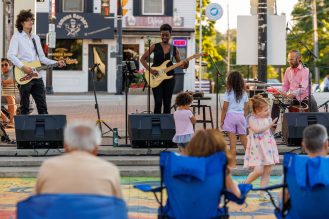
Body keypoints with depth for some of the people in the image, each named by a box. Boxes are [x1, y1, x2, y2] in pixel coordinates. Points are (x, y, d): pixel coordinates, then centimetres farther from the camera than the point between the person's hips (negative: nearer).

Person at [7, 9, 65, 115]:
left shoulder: (36, 38, 18)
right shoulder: (17, 37, -1)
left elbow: (42, 58, 20)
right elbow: (10, 55, -12)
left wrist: (56, 63, 7)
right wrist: (23, 67, -22)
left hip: (36, 75, 6)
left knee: (42, 106, 3)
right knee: (25, 107, -1)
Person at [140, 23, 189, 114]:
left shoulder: (174, 49, 7)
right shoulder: (155, 47, 1)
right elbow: (142, 59, 1)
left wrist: (185, 65, -13)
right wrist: (150, 70, -11)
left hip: (169, 77, 3)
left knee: (167, 103, 4)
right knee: (158, 102, -9)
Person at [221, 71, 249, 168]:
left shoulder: (228, 93, -6)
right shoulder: (244, 93, 6)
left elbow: (225, 108, -6)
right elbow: (246, 108, 9)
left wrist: (222, 120, 1)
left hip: (230, 115, -4)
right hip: (241, 116, 4)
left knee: (232, 140, -4)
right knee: (244, 138, 13)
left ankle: (233, 162, -3)